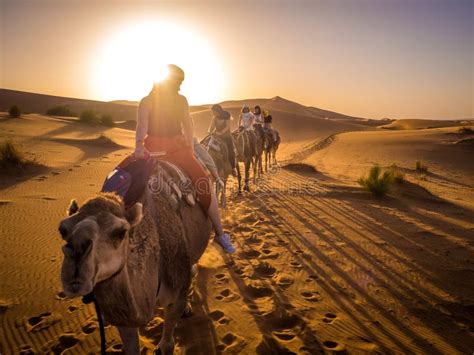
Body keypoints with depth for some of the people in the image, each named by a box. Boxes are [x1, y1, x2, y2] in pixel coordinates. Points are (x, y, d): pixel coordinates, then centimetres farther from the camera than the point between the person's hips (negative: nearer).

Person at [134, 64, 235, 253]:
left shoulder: (181, 100, 11)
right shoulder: (147, 101, 0)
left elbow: (188, 124, 9)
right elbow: (142, 124, -15)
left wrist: (190, 147, -3)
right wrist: (139, 145, -32)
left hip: (178, 146, 1)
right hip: (154, 147, 0)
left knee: (203, 181, -16)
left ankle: (220, 233, -7)